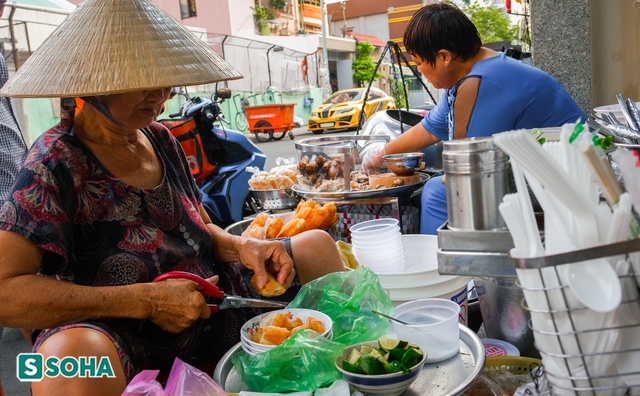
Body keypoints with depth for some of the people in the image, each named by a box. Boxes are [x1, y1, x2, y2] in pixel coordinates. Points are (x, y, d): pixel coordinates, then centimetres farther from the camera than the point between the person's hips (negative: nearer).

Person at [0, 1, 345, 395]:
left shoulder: (161, 140, 6)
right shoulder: (56, 163, -15)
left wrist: (241, 246, -8)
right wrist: (146, 301, -26)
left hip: (214, 311, 7)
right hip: (121, 335, -7)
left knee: (319, 244, 9)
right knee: (71, 356, -42)